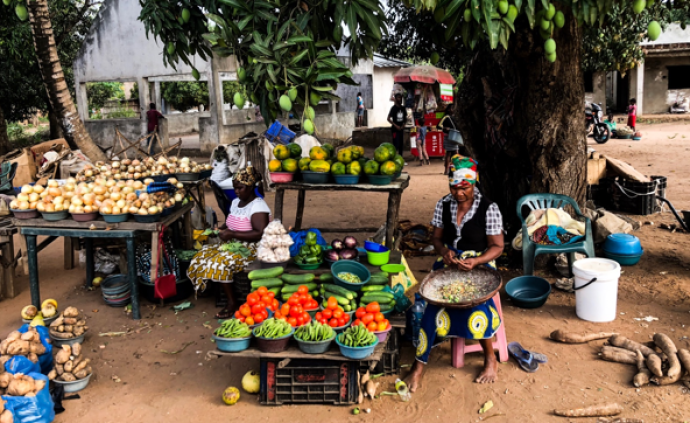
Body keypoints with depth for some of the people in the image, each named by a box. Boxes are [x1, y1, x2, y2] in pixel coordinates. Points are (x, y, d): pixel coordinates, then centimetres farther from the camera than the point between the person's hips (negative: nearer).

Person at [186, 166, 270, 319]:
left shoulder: (258, 206, -15)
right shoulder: (235, 202, 12)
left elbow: (260, 234, -25)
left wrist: (232, 234, -24)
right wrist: (224, 231, -2)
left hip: (251, 249, -9)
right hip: (233, 244, 9)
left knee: (220, 263, -29)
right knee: (201, 257, -9)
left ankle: (232, 303, -16)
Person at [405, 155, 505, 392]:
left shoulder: (489, 209, -7)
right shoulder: (443, 205, 4)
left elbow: (497, 246, -4)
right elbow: (437, 238, 12)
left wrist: (475, 262, -21)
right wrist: (444, 252, -12)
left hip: (479, 264, -3)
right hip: (449, 263, 3)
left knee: (474, 300, -32)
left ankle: (490, 360, -10)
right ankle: (419, 365, -21)